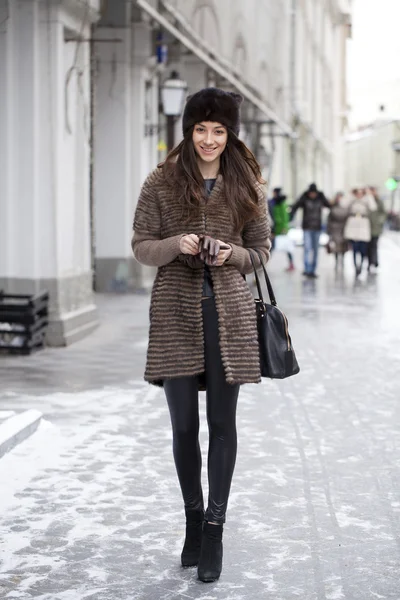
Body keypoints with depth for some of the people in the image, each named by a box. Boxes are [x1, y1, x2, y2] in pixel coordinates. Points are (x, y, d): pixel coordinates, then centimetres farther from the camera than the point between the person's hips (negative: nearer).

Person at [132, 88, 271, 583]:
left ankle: (214, 530, 10)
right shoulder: (162, 183, 2)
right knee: (184, 425, 5)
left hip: (228, 311, 0)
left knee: (222, 423, 1)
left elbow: (261, 248, 11)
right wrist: (177, 245, -16)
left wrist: (232, 255, -10)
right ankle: (193, 520, 25)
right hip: (176, 312, 0)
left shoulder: (246, 185, 6)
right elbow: (140, 245, 3)